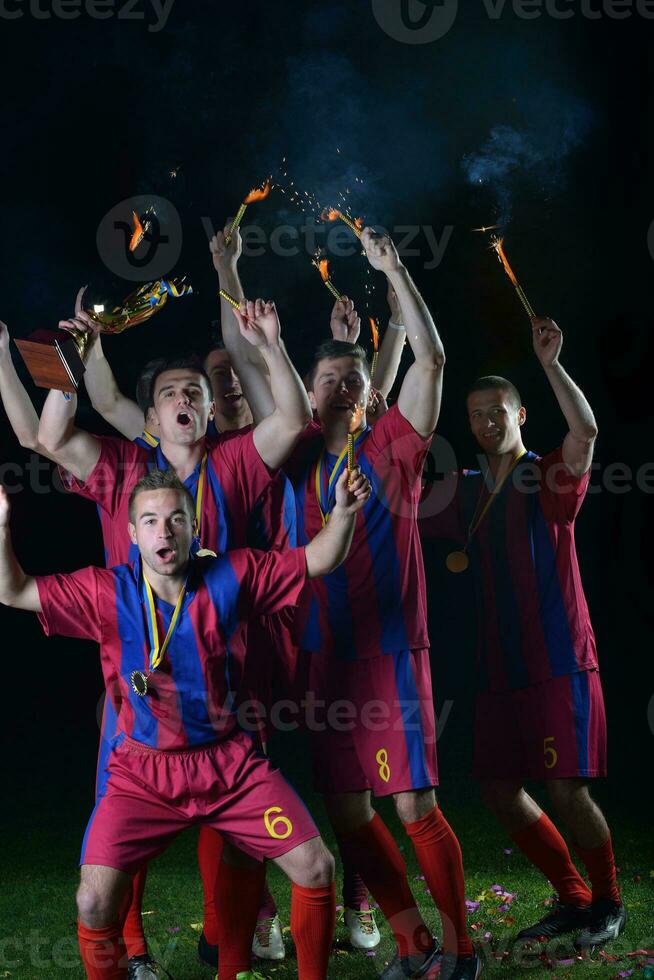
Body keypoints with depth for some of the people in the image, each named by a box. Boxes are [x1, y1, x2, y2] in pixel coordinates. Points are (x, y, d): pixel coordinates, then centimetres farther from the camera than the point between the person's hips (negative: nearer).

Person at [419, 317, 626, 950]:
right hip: (499, 667, 6)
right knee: (499, 790, 7)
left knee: (566, 789, -8)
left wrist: (550, 364, -28)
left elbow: (585, 430, -23)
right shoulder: (464, 490, 12)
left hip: (558, 661, -6)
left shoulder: (550, 478, -4)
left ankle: (609, 904, 14)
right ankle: (573, 900, 22)